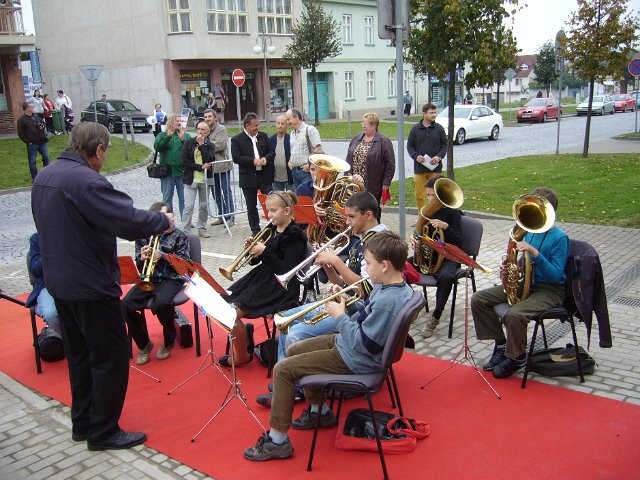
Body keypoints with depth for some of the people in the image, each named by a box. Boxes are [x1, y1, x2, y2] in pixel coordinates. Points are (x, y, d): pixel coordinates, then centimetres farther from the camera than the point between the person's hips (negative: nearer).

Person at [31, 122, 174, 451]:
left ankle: (82, 423, 32)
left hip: (59, 283, 10)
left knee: (79, 354, 20)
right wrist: (163, 221, -11)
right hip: (90, 286, -9)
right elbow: (131, 223, -29)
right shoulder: (87, 181, -22)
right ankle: (103, 432, 14)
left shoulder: (44, 177, 8)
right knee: (112, 356, 4)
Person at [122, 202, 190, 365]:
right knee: (126, 304, -22)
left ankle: (169, 342, -4)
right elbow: (137, 265, 15)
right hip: (148, 279, 4)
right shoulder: (143, 236, 12)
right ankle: (143, 344, 1)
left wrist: (162, 256, -17)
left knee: (162, 303, -35)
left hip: (170, 279, -4)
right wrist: (142, 258, -9)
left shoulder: (178, 236, 4)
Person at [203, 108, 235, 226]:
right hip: (211, 166, 7)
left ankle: (230, 217, 4)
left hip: (222, 165, -7)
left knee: (226, 191, -2)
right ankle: (222, 215, 24)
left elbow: (220, 145, -19)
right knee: (215, 192, 13)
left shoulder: (221, 129, -7)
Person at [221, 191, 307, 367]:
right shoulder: (271, 229, 10)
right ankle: (245, 331, 14)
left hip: (281, 286, -8)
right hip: (261, 277, 8)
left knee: (233, 313, -18)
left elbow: (287, 270, -19)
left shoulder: (295, 236, -12)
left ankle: (242, 356, 2)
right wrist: (251, 248, -5)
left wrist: (264, 251, -20)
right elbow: (255, 260, 16)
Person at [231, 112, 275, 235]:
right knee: (251, 207, 8)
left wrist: (266, 158, -11)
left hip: (265, 176, 2)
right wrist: (253, 161, -21)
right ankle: (255, 231, 19)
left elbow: (271, 151, 11)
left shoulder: (263, 136, 8)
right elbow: (236, 158, -13)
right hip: (248, 178, -2)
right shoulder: (237, 140, -4)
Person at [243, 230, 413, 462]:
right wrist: (349, 304, -2)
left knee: (283, 369, -11)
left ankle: (277, 441, -1)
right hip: (348, 342, 11)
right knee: (294, 351, 20)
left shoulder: (387, 300, -31)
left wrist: (340, 317, -18)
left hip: (356, 360, -11)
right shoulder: (393, 285, 1)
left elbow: (364, 343, -29)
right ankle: (319, 412, 31)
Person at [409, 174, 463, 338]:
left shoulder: (452, 213, -8)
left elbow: (458, 243, -15)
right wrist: (415, 240, -10)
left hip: (447, 257, -5)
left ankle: (435, 317, -17)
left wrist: (446, 227, -31)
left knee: (445, 276, -38)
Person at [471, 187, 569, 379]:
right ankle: (501, 344, 7)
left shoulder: (559, 238, -14)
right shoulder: (529, 232, 7)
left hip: (550, 291, -8)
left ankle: (517, 357, -6)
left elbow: (556, 276, -21)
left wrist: (534, 253, -30)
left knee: (514, 314, -35)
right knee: (478, 299, -6)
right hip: (526, 284, 8)